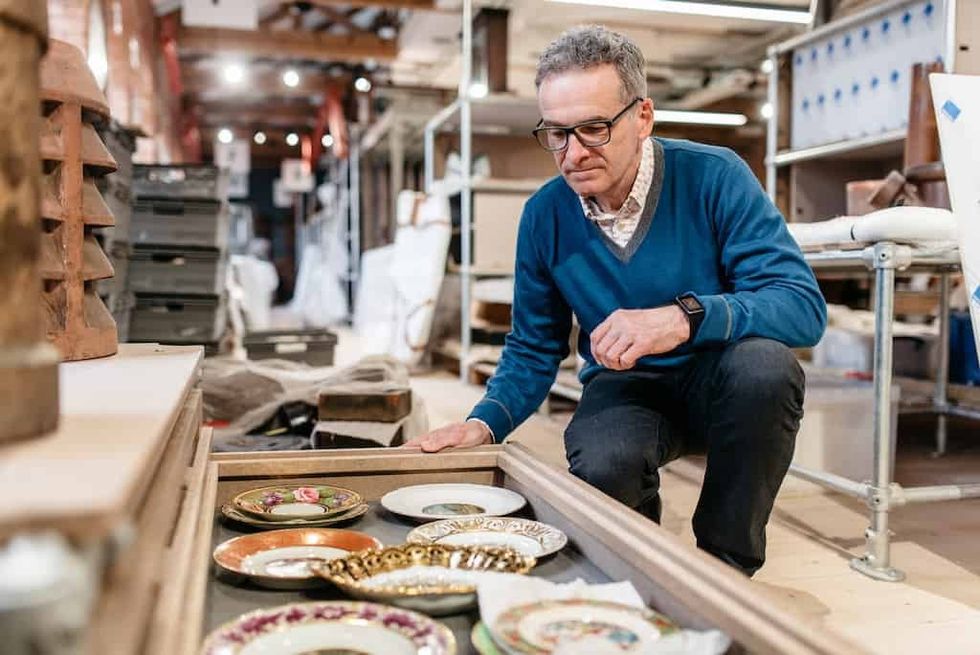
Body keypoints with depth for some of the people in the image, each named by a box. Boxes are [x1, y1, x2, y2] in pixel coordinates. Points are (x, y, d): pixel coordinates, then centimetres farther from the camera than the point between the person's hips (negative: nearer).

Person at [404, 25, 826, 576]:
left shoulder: (714, 178, -15)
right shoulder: (545, 215, -5)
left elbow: (804, 304, -22)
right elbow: (535, 350, 5)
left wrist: (685, 317, -39)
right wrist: (484, 424, -13)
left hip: (720, 385, 0)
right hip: (624, 388, 1)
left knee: (764, 363, -35)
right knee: (601, 468, -33)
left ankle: (727, 563, -9)